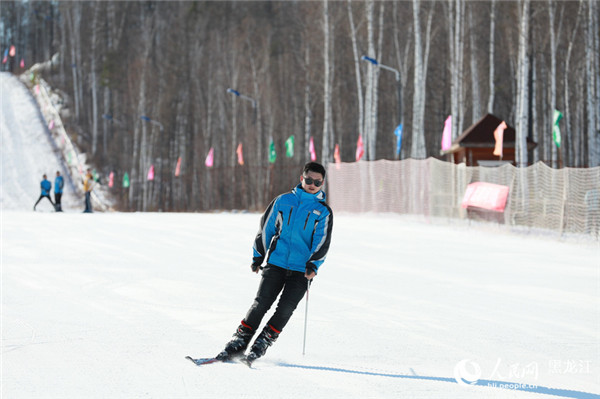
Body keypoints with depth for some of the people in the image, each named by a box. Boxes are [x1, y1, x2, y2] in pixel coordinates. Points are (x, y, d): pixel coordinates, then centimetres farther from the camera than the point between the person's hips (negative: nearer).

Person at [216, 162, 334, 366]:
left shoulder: (323, 212, 6)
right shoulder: (283, 201, 10)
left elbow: (322, 242, -2)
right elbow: (266, 228, 14)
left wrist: (313, 264, -17)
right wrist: (258, 257, 9)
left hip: (301, 270, -1)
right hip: (276, 263, 1)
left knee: (286, 308, -12)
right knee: (262, 303, -9)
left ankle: (260, 346, -5)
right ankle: (238, 343, -4)